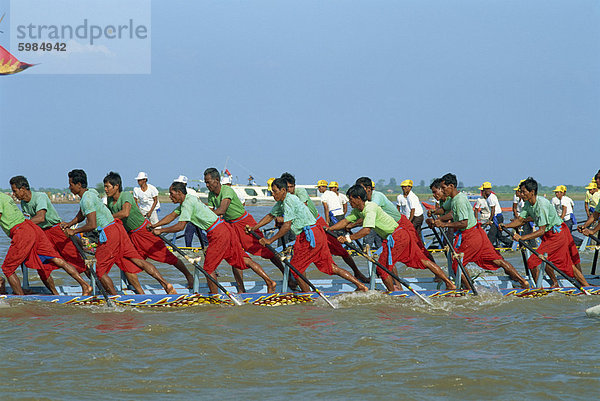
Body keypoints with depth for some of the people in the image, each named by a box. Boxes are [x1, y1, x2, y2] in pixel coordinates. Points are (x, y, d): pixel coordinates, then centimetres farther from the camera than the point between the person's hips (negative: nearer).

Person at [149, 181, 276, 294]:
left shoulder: (188, 203, -14)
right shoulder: (186, 201, 16)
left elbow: (180, 226, -19)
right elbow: (172, 216, 25)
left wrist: (160, 231, -11)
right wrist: (155, 226, 19)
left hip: (218, 234, -10)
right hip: (225, 229, 10)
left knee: (209, 267, 0)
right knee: (244, 259, 10)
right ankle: (269, 282, 8)